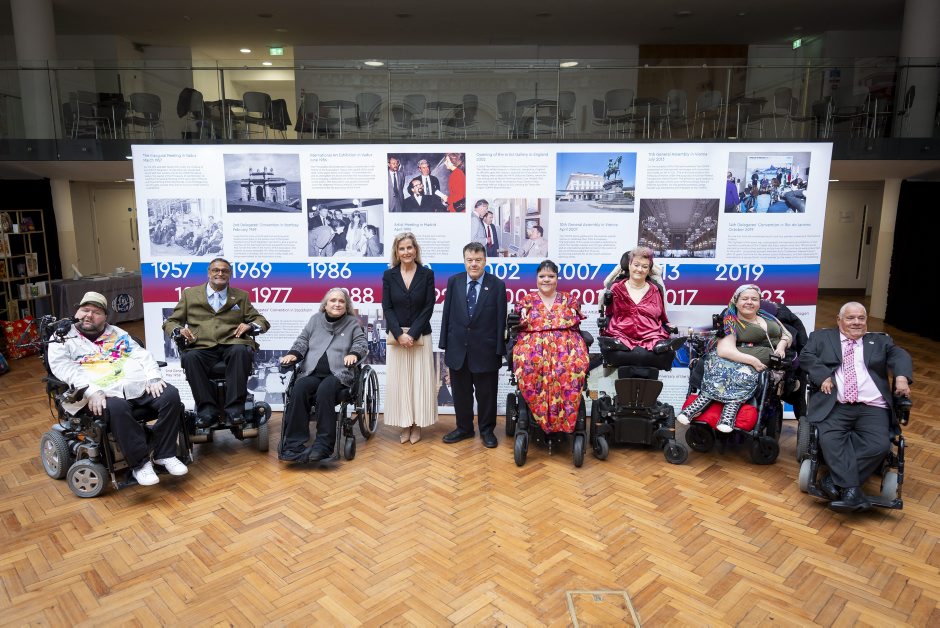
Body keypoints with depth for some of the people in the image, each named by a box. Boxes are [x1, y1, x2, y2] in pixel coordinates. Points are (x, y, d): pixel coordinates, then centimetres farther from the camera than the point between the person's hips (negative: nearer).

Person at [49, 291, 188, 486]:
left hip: (138, 384, 5)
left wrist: (154, 377, -6)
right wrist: (91, 391, -23)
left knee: (170, 395, -21)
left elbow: (141, 354, 15)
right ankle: (140, 463, -24)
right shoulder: (63, 338, 12)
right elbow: (63, 367, -6)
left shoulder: (116, 333, 25)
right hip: (105, 393, -4)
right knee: (117, 408, -39)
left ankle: (164, 454, -10)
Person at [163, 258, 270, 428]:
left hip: (232, 344, 0)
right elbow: (170, 323, 20)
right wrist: (178, 329, -5)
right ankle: (207, 409, -25)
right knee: (190, 357, -34)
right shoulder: (190, 294, 21)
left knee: (241, 351, -35)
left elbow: (262, 321, 20)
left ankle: (234, 410, -32)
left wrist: (250, 325, -3)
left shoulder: (241, 296, 22)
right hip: (202, 347, 0)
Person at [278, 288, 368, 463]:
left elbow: (361, 343, 5)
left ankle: (324, 445, -36)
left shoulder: (353, 323, 16)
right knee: (298, 390, -31)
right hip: (311, 372, 3)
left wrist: (353, 354, -18)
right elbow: (302, 340, 19)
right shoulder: (315, 319, 23)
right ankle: (294, 443, -32)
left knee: (324, 391, -36)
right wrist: (293, 354, -2)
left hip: (338, 373, -2)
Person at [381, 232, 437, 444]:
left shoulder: (427, 274, -1)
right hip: (396, 336, 1)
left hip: (420, 336, -1)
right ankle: (405, 425, 14)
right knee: (399, 380, 4)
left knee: (419, 380, 2)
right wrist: (400, 334, -13)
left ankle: (417, 425, 13)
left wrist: (412, 334, -13)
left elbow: (428, 308, -5)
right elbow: (387, 308, -1)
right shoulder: (389, 275, 3)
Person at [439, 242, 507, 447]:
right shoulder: (454, 281, 2)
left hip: (485, 350, -2)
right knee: (461, 392, 15)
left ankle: (487, 430, 27)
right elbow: (447, 314, 4)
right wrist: (444, 344, 2)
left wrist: (499, 350, -7)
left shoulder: (497, 285, -5)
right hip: (457, 349, 3)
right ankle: (464, 428, 31)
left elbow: (501, 320, -5)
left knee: (486, 393, 10)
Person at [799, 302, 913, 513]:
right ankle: (851, 490, -30)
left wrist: (902, 377, -14)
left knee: (879, 445, -26)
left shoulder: (881, 341, 25)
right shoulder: (821, 337, 19)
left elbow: (899, 355, 8)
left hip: (872, 407, 2)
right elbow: (806, 356, 5)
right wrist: (823, 376, -13)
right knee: (830, 440, -30)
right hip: (834, 405, -2)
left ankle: (834, 480, -22)